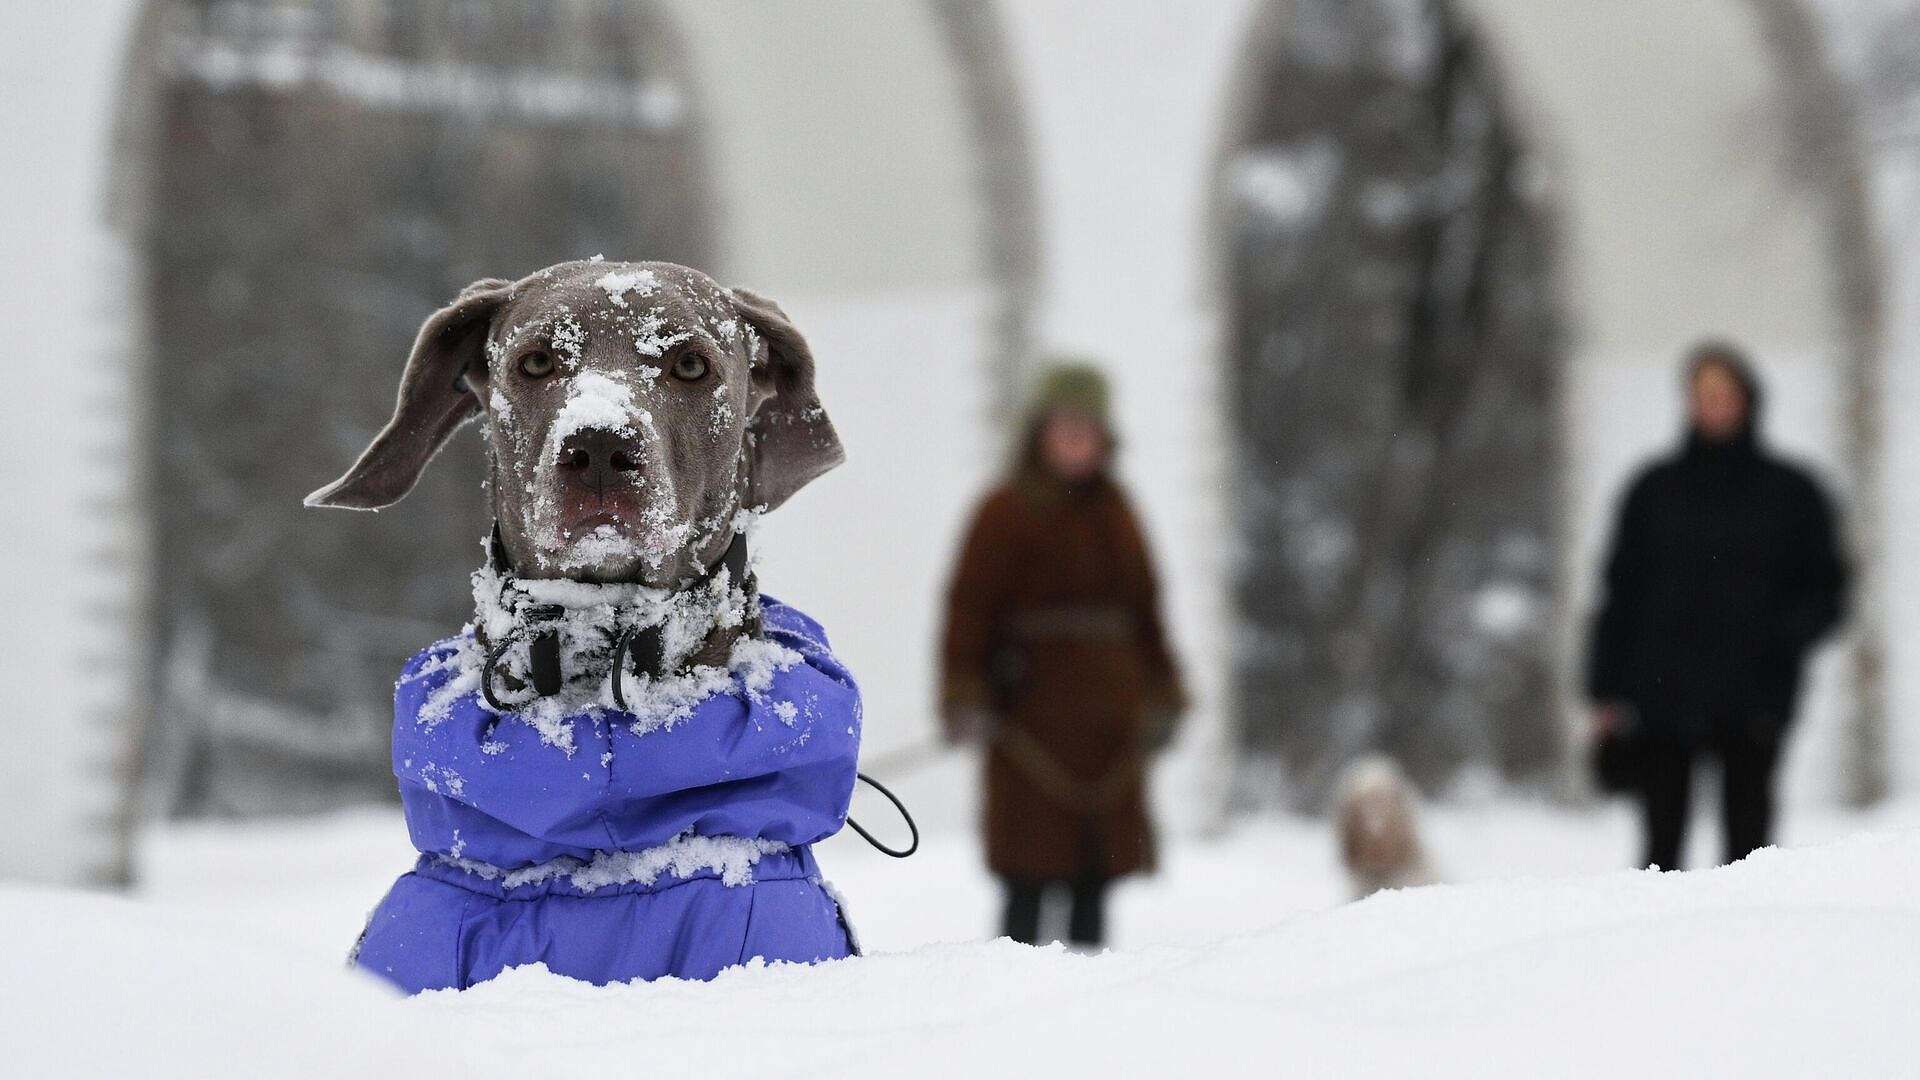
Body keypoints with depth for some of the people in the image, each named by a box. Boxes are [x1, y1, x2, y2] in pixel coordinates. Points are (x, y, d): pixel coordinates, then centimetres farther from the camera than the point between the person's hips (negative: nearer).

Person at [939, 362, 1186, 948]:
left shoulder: (1114, 511, 13)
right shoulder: (1006, 512, -3)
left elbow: (1145, 607, 19)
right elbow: (970, 608, -6)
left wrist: (1160, 693, 17)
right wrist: (965, 698, -12)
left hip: (1110, 718, 5)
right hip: (1033, 717, -5)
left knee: (1097, 876, 6)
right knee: (1029, 877, -7)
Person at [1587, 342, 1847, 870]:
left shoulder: (1789, 492, 7)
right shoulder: (1655, 491, 10)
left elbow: (1825, 587, 10)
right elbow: (1621, 590, 10)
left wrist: (1785, 637, -10)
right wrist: (1607, 690, 5)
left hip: (1754, 705, -1)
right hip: (1662, 699, 1)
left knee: (1746, 839, -3)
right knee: (1661, 840, 1)